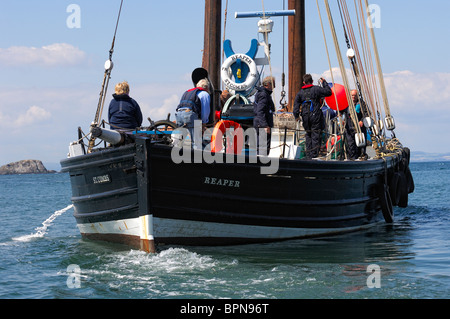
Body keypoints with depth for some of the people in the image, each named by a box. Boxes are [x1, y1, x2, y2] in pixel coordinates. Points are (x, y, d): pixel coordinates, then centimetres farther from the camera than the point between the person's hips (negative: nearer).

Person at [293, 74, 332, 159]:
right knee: (315, 135, -1)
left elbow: (296, 103, 3)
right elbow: (328, 92, 2)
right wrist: (324, 83, 14)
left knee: (308, 135, 13)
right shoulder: (316, 89, -3)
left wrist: (296, 115, 2)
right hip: (315, 116, -4)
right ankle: (314, 155, -5)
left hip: (305, 117, 4)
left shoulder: (300, 92, 9)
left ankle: (308, 155, 12)